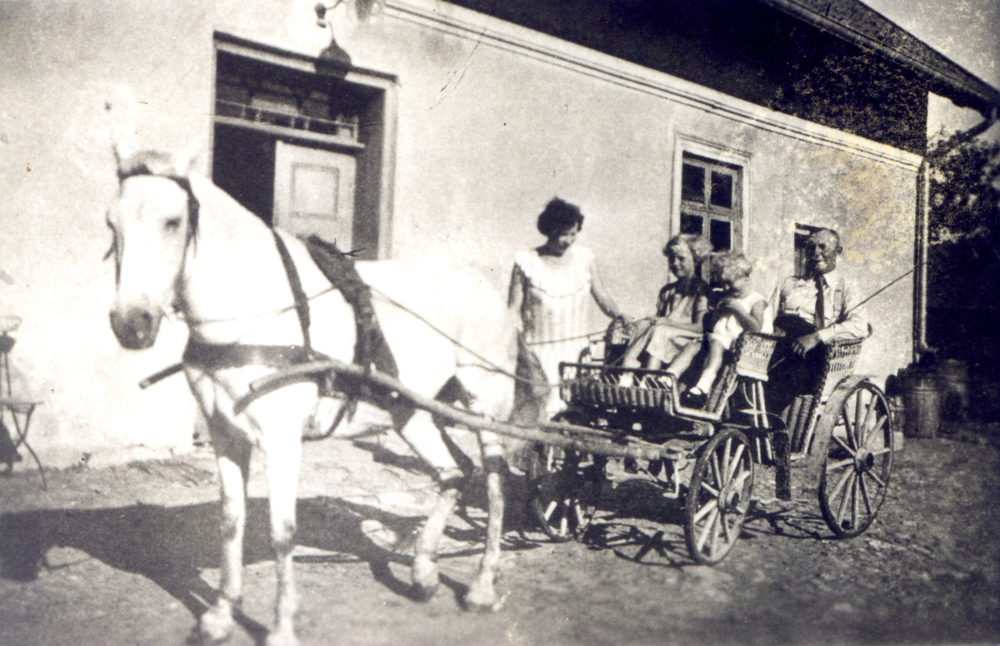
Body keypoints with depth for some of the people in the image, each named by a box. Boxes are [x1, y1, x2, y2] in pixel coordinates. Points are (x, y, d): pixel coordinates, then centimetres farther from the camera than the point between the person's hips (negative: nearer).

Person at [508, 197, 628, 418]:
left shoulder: (584, 258, 8)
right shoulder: (527, 262, 0)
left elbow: (602, 297, 10)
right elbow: (513, 310, -1)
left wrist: (619, 315, -9)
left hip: (577, 350, 3)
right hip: (540, 352, -3)